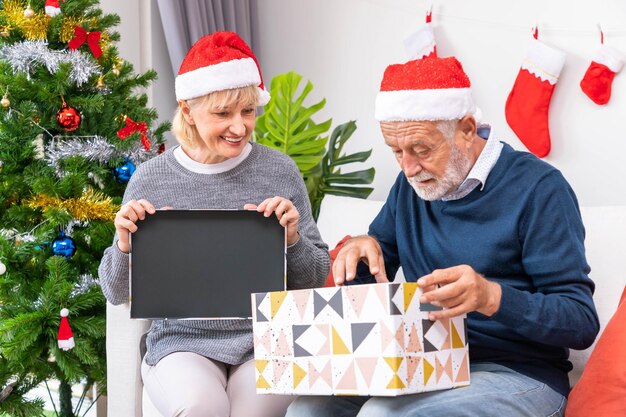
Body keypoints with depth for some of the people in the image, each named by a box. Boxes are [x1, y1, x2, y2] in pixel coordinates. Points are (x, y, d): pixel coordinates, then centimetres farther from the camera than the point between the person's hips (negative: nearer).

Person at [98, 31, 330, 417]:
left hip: (266, 341, 0)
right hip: (183, 343, 0)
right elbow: (118, 294, 5)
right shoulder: (150, 179, -1)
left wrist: (293, 238, -14)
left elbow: (315, 280, 5)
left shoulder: (280, 171, 0)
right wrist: (124, 245, -13)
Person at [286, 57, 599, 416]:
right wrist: (361, 250, -6)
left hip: (518, 375, -6)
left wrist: (491, 296, -32)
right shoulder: (411, 185, 10)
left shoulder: (538, 188, -11)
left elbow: (582, 321, -15)